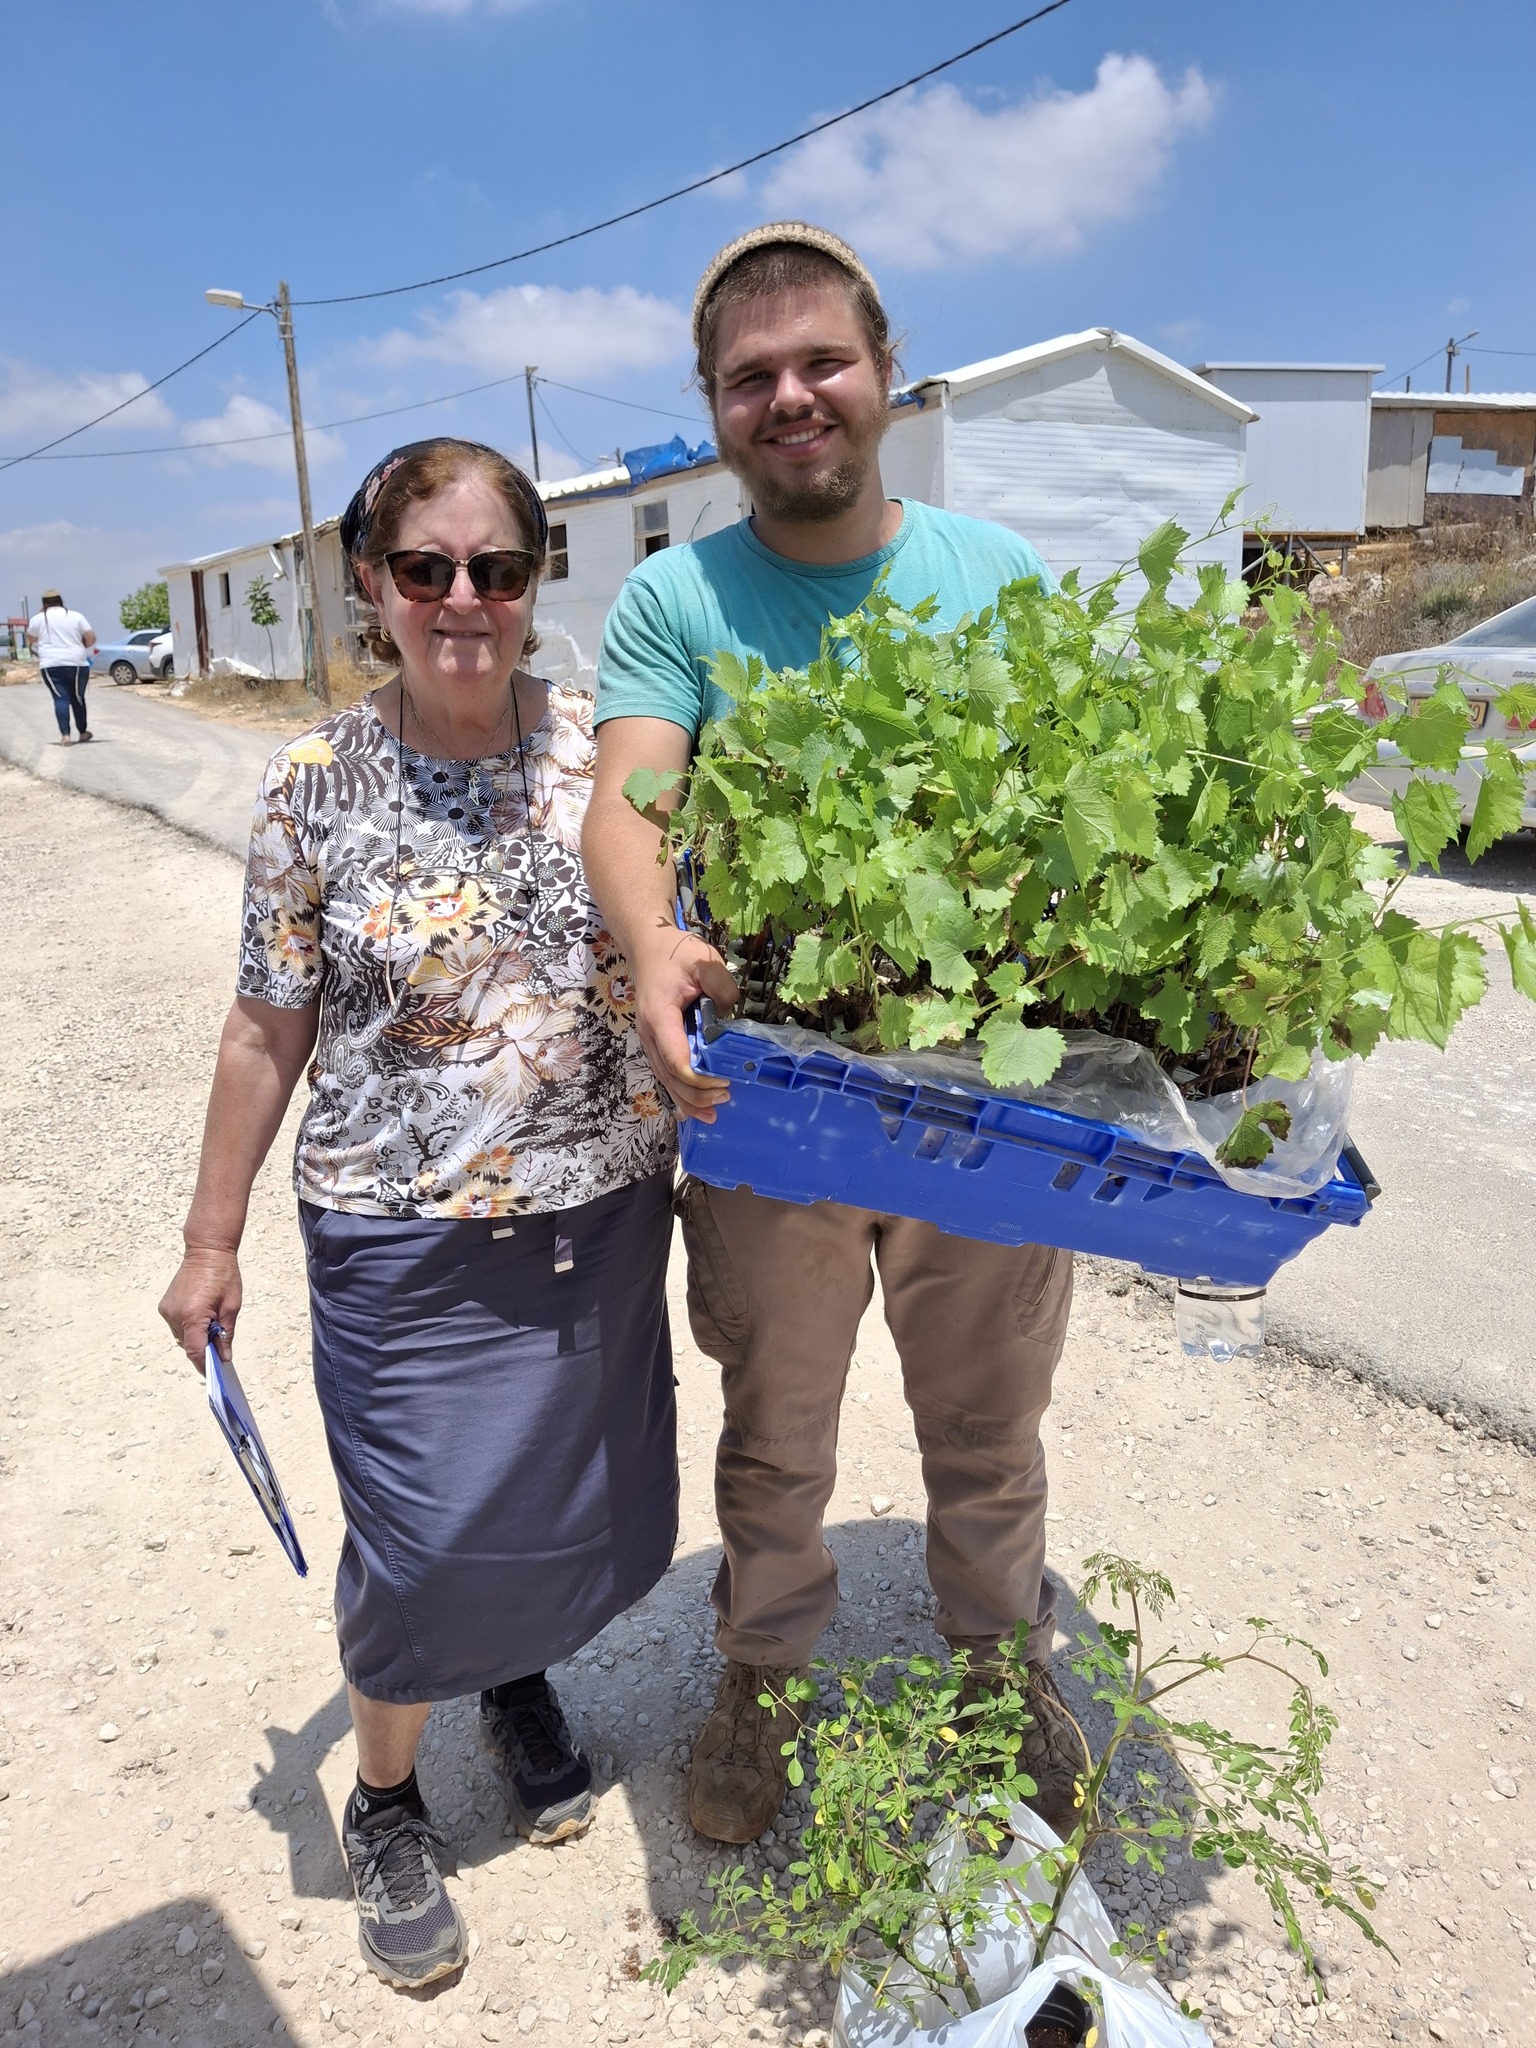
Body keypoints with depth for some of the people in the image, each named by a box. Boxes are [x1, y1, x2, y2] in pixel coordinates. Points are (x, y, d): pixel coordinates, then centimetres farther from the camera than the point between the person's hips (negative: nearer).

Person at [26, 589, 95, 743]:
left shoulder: (37, 618, 5)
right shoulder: (76, 616, 4)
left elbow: (31, 640, 16)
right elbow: (91, 638, 2)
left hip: (51, 665, 0)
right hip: (77, 664, 1)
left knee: (60, 698, -3)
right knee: (77, 698, 14)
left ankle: (65, 735, -16)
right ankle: (83, 732, 24)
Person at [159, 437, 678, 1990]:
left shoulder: (601, 746, -3)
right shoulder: (316, 787, -7)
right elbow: (269, 1028, -1)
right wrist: (211, 1238, 2)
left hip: (602, 1215, 3)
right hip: (407, 1240, -2)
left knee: (578, 1499, 18)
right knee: (423, 1539, 8)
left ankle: (524, 1687, 51)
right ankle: (384, 1800, 39)